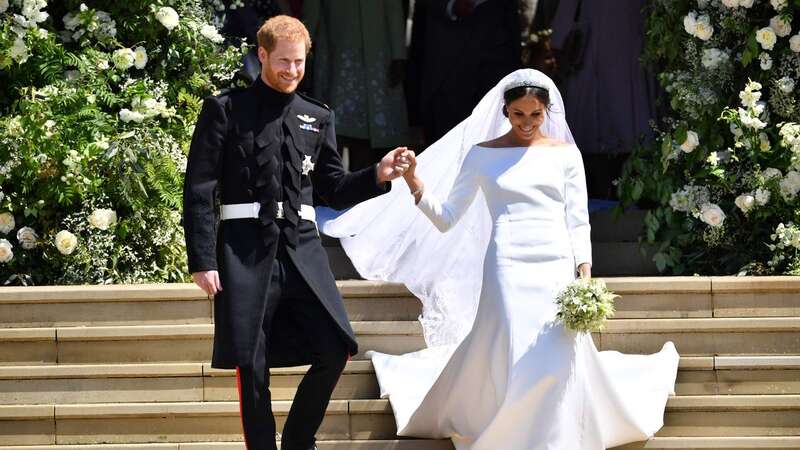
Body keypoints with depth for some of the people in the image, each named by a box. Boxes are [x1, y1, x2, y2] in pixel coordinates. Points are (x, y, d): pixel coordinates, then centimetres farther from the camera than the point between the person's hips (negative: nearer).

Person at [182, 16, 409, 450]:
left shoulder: (318, 118, 15)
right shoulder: (225, 111, 2)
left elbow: (334, 190, 18)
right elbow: (199, 190, -1)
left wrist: (377, 175, -1)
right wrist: (202, 261, -8)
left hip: (301, 247, 4)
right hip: (246, 250, -4)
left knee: (334, 350, -5)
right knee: (252, 366, -3)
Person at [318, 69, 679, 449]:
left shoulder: (565, 154, 10)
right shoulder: (482, 154, 9)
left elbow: (578, 222, 9)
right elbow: (446, 219, 7)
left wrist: (585, 276, -5)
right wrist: (416, 187, -9)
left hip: (556, 269, 1)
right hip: (507, 268, -1)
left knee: (560, 363, -9)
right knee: (509, 360, -10)